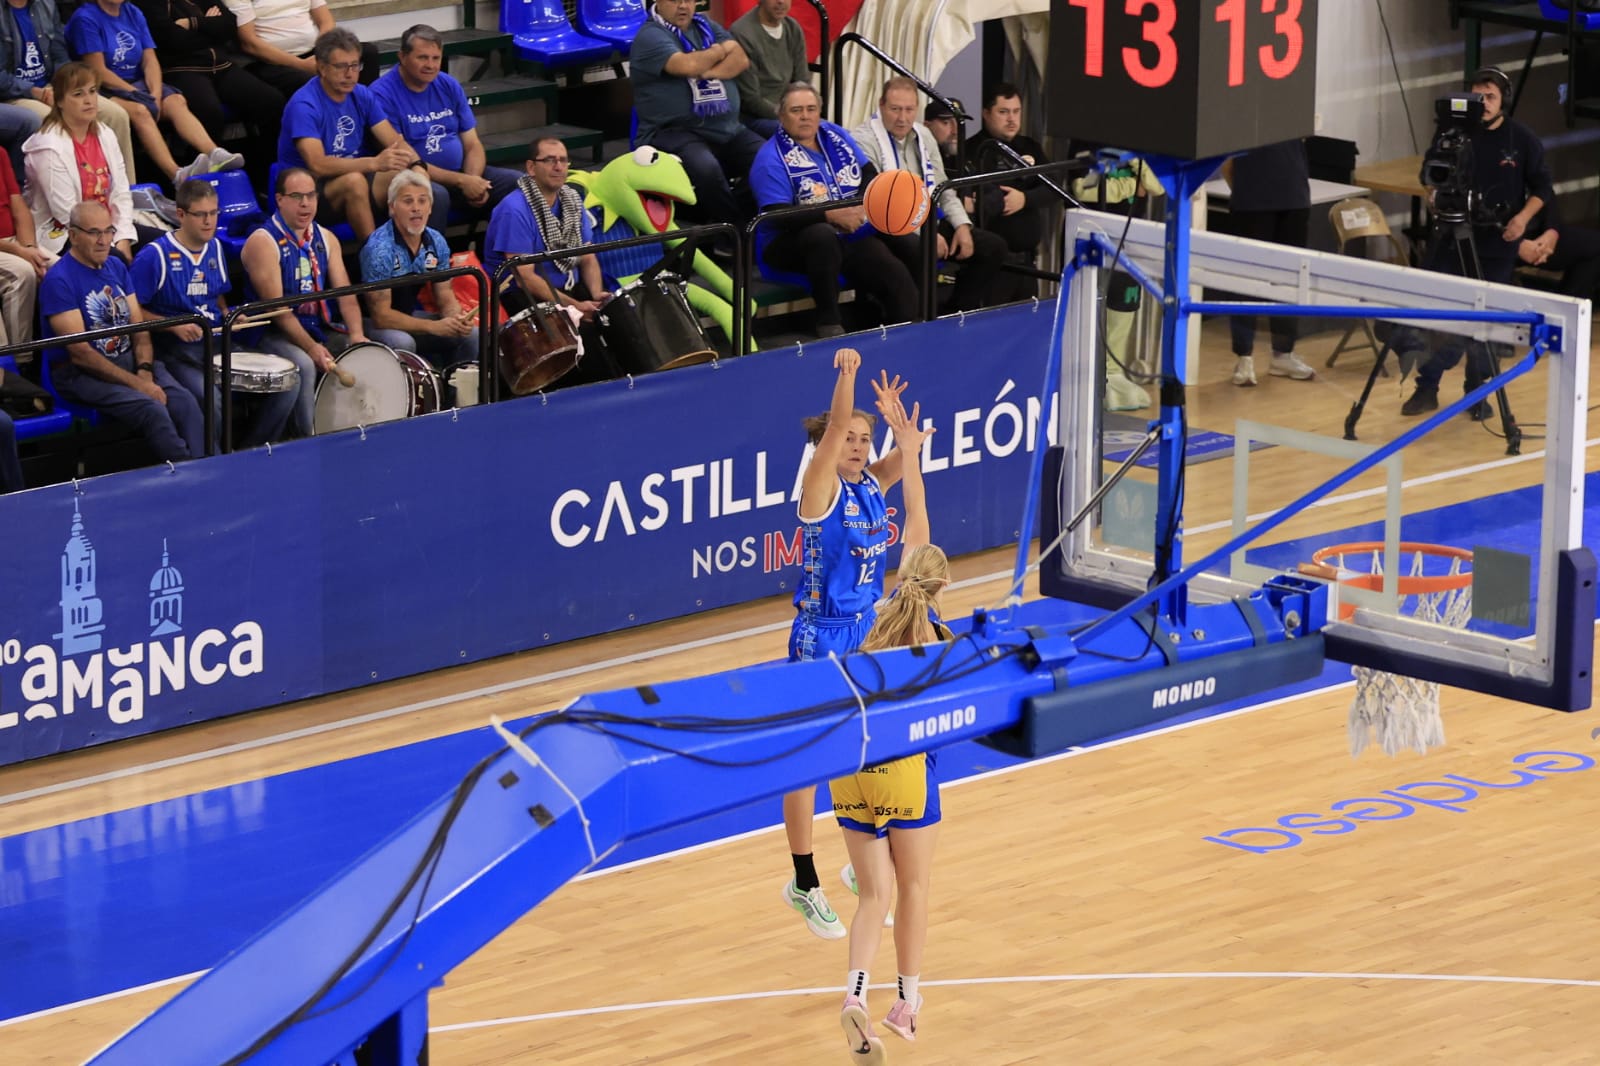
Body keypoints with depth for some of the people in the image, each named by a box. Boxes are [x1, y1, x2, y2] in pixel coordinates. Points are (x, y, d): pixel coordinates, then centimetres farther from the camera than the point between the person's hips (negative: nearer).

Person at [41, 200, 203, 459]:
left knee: (185, 403, -21)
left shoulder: (116, 267, 12)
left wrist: (145, 373, -10)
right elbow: (80, 353, -16)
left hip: (129, 360, 7)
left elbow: (140, 327, 10)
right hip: (81, 374, -7)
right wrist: (136, 384, -19)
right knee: (153, 409, -30)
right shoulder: (58, 280, -12)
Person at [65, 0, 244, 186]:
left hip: (136, 83, 6)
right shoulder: (85, 18, -7)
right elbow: (99, 71, -12)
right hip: (104, 90, -6)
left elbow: (150, 61, 6)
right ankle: (176, 174, -52)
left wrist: (156, 95, -12)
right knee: (139, 110, -35)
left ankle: (216, 155, -44)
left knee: (176, 101, -22)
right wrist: (137, 94, -16)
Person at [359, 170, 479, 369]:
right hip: (375, 324, -7)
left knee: (471, 334, -9)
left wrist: (456, 318, -22)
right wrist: (434, 327, -32)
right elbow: (381, 316, -26)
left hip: (409, 316, 7)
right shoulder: (380, 248, -25)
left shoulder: (436, 243, -4)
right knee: (402, 343, -36)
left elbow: (445, 298, 2)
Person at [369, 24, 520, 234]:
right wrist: (461, 181, -18)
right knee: (436, 195, -38)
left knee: (517, 183, -11)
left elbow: (473, 145, 11)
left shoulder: (449, 86, 10)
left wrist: (473, 181, -12)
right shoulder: (383, 94, -10)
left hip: (459, 175, 6)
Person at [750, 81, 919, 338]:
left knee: (896, 275, -22)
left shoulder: (835, 136, 9)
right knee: (822, 234, -40)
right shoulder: (771, 159, -10)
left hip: (851, 236, 5)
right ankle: (829, 324, -31)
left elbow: (869, 174, 13)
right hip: (791, 246, -5)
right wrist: (832, 216, -27)